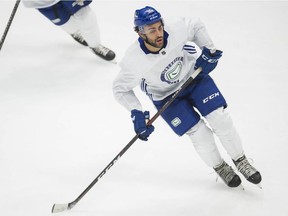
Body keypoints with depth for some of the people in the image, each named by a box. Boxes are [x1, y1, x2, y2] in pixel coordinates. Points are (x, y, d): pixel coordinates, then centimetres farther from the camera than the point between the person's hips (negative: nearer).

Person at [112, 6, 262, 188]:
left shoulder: (176, 28, -29)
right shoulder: (134, 61, -33)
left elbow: (197, 26, -6)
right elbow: (120, 88, -17)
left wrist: (208, 51, -8)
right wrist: (137, 114, -22)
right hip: (166, 96, -2)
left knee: (220, 118, -5)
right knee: (199, 133, -6)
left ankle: (241, 162, 17)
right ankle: (220, 168, 22)